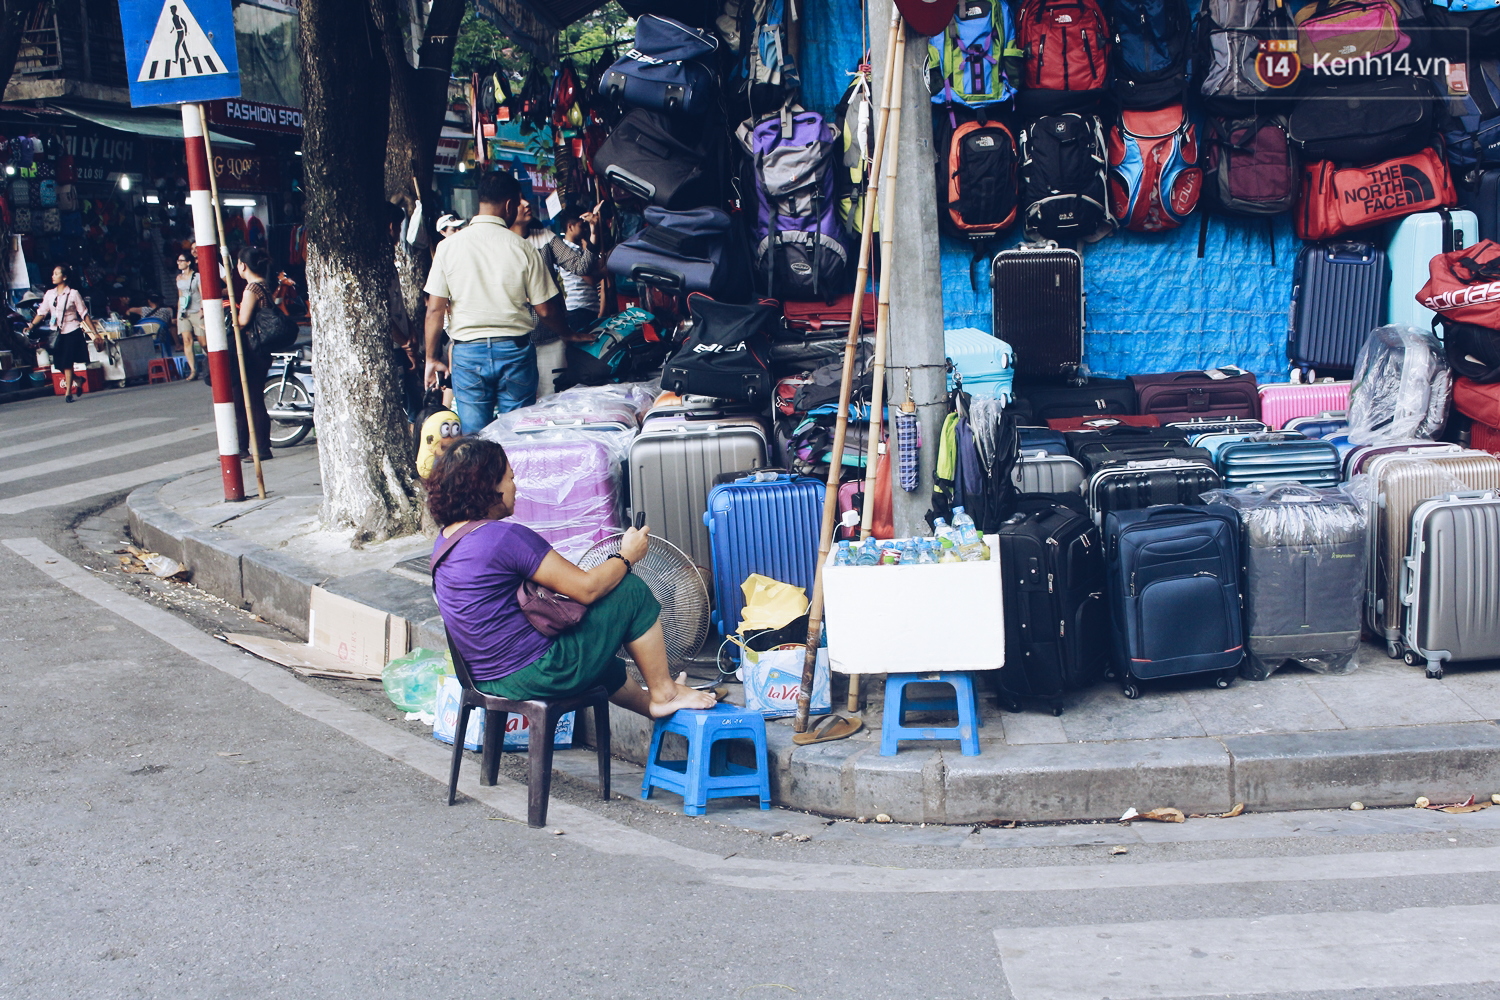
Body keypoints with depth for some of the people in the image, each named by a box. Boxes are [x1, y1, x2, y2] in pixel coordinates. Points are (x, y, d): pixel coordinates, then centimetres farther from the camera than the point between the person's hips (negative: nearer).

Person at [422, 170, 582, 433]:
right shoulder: (523, 248, -5)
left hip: (468, 352, 1)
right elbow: (545, 311, -1)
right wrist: (568, 335, 18)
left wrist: (432, 358, 9)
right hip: (515, 351, -1)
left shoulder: (448, 246, -3)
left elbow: (435, 310, -3)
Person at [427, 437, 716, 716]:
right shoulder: (506, 537, -23)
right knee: (632, 591, 0)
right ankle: (664, 694, 14)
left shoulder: (444, 540, 5)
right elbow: (586, 588, -19)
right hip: (533, 675, -9)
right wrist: (627, 556, -1)